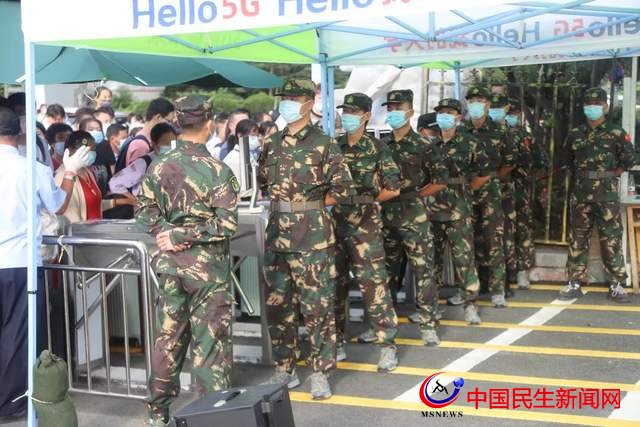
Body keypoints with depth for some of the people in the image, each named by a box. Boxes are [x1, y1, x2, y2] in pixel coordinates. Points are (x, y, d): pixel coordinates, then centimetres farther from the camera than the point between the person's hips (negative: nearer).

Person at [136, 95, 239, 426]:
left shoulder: (159, 166, 1)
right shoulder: (217, 171, -13)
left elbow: (144, 215, 2)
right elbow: (226, 224, -18)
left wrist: (169, 232, -7)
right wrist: (184, 235, -13)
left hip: (169, 263, 5)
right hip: (208, 266, -5)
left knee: (168, 336, 16)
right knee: (209, 339, 3)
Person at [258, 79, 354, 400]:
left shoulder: (323, 143, -5)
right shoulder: (272, 143, 11)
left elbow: (343, 187, -7)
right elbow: (262, 182, 19)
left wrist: (312, 205, -3)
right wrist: (285, 202, 6)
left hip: (312, 232, -5)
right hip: (277, 231, 6)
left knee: (317, 304, -1)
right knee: (277, 302, 10)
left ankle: (320, 372, 8)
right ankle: (285, 368, 21)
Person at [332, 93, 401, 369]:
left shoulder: (376, 150, -1)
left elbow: (393, 189, -3)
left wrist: (365, 198, -5)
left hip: (365, 225, -4)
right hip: (334, 223, 4)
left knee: (373, 283, -6)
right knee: (335, 283, 9)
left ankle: (387, 345, 1)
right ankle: (337, 343, 21)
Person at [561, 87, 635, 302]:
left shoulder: (617, 133, -1)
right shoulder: (575, 134, 8)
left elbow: (628, 159, 1)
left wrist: (608, 177, 1)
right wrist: (580, 178, 9)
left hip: (607, 194, -3)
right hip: (581, 193, 3)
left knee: (611, 239, -1)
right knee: (578, 238, 6)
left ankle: (616, 285, 5)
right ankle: (575, 283, 12)